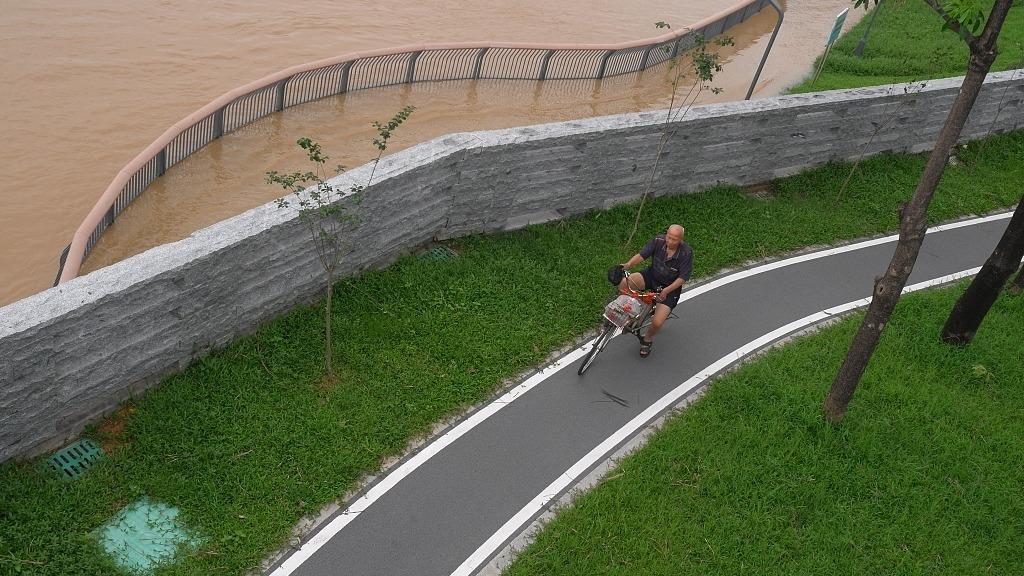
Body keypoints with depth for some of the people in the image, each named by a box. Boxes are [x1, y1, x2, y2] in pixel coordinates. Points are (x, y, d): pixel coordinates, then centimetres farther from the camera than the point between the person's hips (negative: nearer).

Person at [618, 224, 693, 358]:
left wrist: (666, 290, -28)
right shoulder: (658, 241, -14)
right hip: (651, 276, 3)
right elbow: (642, 255, -20)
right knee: (624, 283, -26)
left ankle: (647, 338, 22)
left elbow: (683, 278, -17)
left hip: (670, 287, -3)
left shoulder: (686, 253, -20)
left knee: (657, 323, -16)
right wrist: (628, 264, -40)